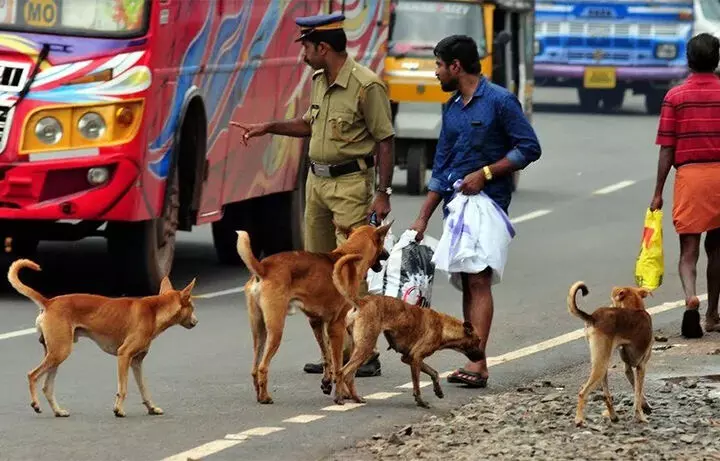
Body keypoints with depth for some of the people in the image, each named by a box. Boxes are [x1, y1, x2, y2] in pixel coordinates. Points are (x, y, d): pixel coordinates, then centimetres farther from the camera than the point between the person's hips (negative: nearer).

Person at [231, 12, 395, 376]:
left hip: (351, 183, -9)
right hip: (317, 180, 9)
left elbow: (385, 141, -13)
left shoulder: (366, 85, -15)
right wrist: (269, 128, 21)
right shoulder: (319, 81, 11)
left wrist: (382, 193, -17)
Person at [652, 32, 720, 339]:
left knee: (688, 248, 1)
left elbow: (667, 150, -3)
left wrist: (658, 192, 3)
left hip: (688, 175, -1)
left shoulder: (675, 97, -2)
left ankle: (690, 298, -26)